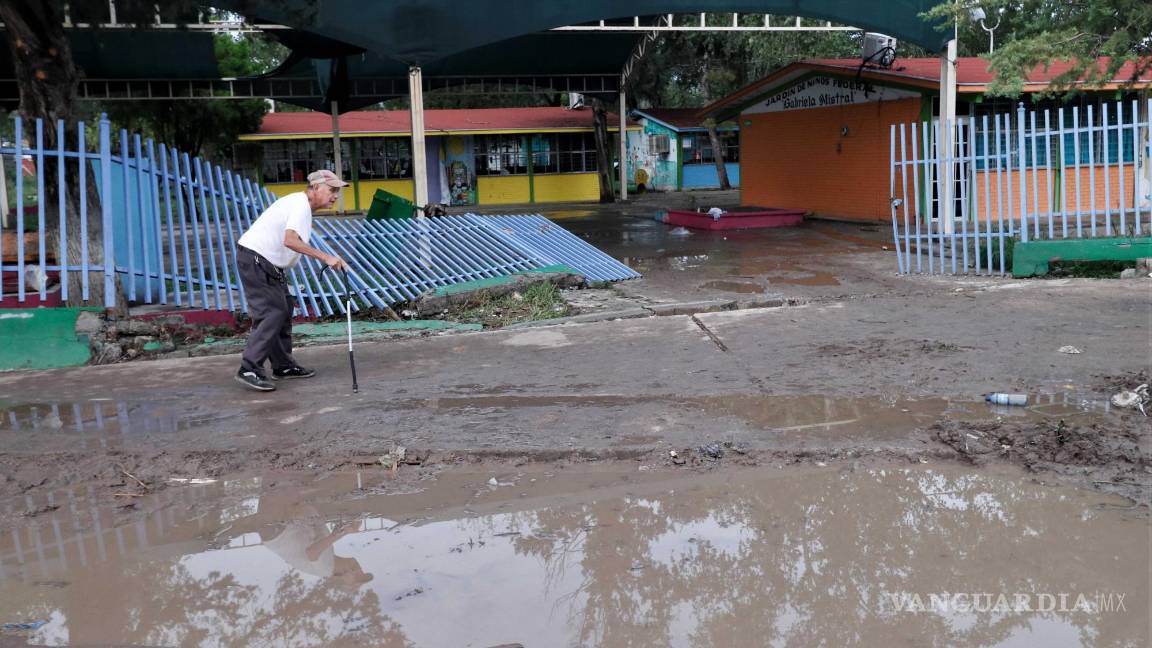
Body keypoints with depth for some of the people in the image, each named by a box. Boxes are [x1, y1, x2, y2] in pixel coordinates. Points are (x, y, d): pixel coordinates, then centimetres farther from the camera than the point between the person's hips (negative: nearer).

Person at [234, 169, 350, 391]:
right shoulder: (300, 204, -17)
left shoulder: (303, 205, 15)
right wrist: (326, 257, -36)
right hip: (255, 259, -11)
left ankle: (283, 366, 21)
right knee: (271, 313, -14)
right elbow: (290, 240, -33)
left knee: (283, 310, 14)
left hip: (268, 263, 11)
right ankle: (249, 370, -14)